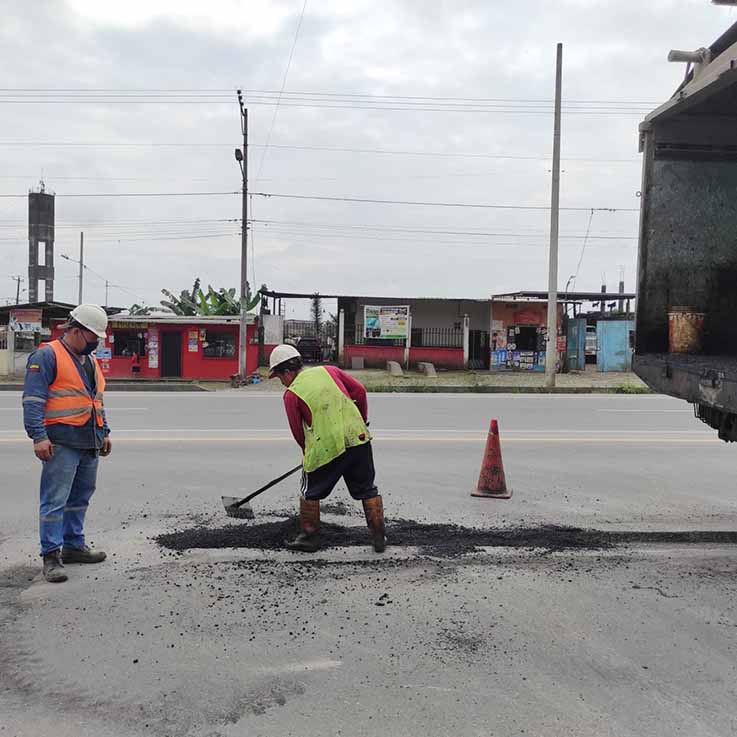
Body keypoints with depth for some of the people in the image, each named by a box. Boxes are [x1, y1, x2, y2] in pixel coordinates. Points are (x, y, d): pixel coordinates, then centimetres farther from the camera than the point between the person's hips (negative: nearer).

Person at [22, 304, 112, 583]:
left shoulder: (90, 360, 19)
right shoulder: (47, 356, -7)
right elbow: (33, 399, -13)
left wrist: (104, 432, 22)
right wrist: (39, 436, -19)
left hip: (89, 443, 9)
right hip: (62, 442, -8)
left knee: (80, 497, 15)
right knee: (55, 500, -6)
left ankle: (73, 546, 26)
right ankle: (51, 555, 0)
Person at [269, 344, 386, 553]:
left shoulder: (291, 394, 1)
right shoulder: (327, 370, 11)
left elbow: (298, 432, 6)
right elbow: (359, 390, 9)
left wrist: (310, 454, 23)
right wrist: (361, 421, 21)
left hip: (326, 446, -4)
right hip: (358, 438, 4)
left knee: (311, 491, 16)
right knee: (367, 490, 16)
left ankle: (310, 537, 23)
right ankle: (379, 537, 19)